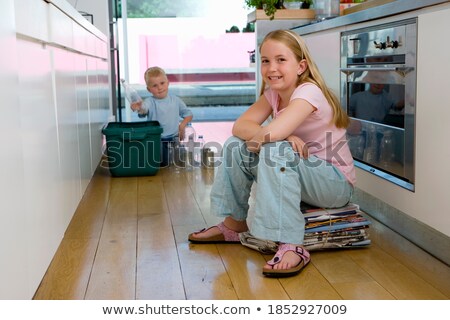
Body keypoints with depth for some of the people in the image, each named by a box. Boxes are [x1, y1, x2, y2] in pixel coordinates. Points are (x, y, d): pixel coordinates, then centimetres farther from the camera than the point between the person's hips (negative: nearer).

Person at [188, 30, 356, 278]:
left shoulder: (309, 91, -22)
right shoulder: (273, 92, 3)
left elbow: (271, 132, -38)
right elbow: (239, 126, -10)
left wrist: (257, 138, -15)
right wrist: (283, 136, -25)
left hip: (336, 184, -8)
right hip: (296, 174, 8)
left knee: (274, 151, -34)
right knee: (236, 146, -3)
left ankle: (292, 246, -33)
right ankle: (234, 224, 9)